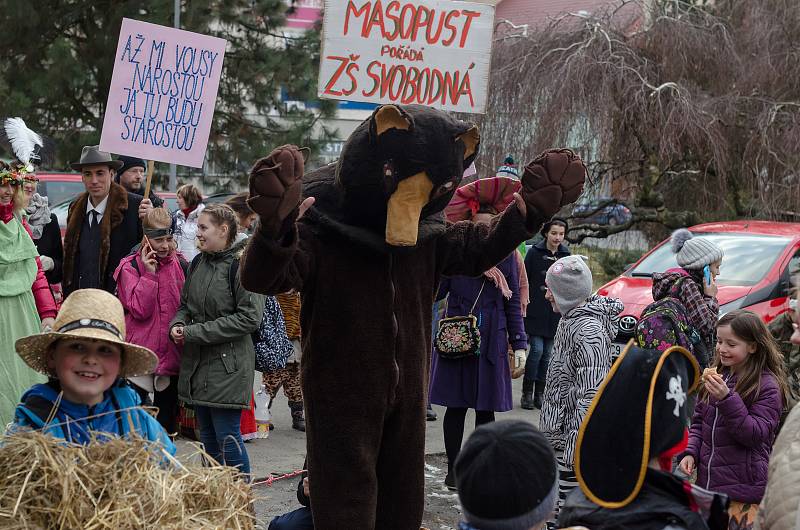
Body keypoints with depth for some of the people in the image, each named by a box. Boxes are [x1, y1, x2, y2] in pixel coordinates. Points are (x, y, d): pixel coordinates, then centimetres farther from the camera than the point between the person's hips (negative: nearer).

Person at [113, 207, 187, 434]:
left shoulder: (181, 265, 7)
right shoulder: (130, 266, -4)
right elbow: (139, 309, -13)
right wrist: (149, 274, -15)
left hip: (172, 352, 4)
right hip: (141, 351, -4)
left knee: (167, 415, 11)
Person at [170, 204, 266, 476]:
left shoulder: (241, 265, -13)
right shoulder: (198, 263, 10)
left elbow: (249, 318, -17)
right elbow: (186, 304, 21)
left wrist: (195, 332, -16)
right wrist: (178, 324, -4)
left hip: (227, 364, -7)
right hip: (196, 362, 7)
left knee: (227, 437, -6)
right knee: (207, 436, 14)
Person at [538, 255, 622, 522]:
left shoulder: (589, 332, -19)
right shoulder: (569, 319, 11)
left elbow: (591, 395, -22)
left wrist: (575, 448, -22)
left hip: (573, 433, -10)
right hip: (557, 431, 10)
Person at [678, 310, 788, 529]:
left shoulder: (767, 386, -10)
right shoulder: (716, 376, 10)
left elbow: (755, 435, -17)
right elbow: (699, 421, 18)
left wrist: (727, 399, -26)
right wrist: (691, 452, 1)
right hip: (708, 483, 6)